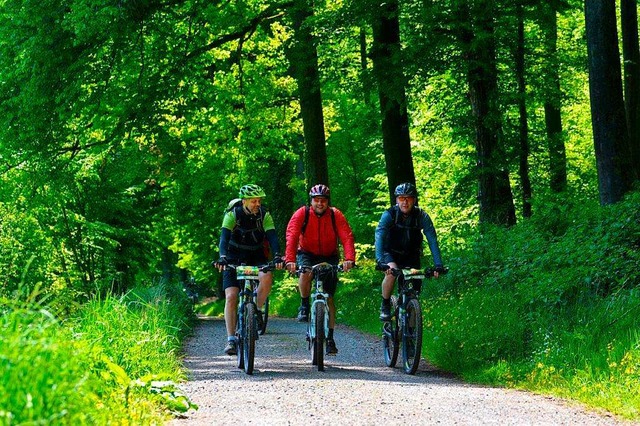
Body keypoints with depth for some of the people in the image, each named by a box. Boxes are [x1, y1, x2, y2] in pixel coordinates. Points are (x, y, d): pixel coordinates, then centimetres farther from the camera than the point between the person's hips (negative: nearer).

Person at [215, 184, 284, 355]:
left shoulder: (264, 215, -13)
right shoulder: (233, 214, -17)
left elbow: (272, 237, -23)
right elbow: (224, 237, -29)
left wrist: (277, 257, -41)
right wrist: (222, 258, -46)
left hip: (256, 257, 1)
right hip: (234, 259, -1)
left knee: (267, 277, -32)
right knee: (231, 296, -15)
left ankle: (257, 310, -9)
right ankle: (231, 340, -12)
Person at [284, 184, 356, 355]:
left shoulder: (336, 215, -16)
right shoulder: (302, 214, -18)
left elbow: (347, 237, -26)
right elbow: (292, 236, -28)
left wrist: (349, 259, -43)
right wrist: (290, 260, -43)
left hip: (329, 257, 1)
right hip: (307, 253, -1)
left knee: (329, 297, -6)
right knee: (305, 273, -35)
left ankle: (330, 338, 2)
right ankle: (304, 305, -8)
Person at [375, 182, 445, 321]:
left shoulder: (422, 216, -20)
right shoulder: (389, 215, -25)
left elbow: (432, 240, -24)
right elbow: (379, 237, -36)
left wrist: (438, 265, -35)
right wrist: (381, 261, -52)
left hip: (411, 254, 2)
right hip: (391, 253, -2)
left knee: (414, 287, -11)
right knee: (391, 271, -30)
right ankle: (385, 305, -10)